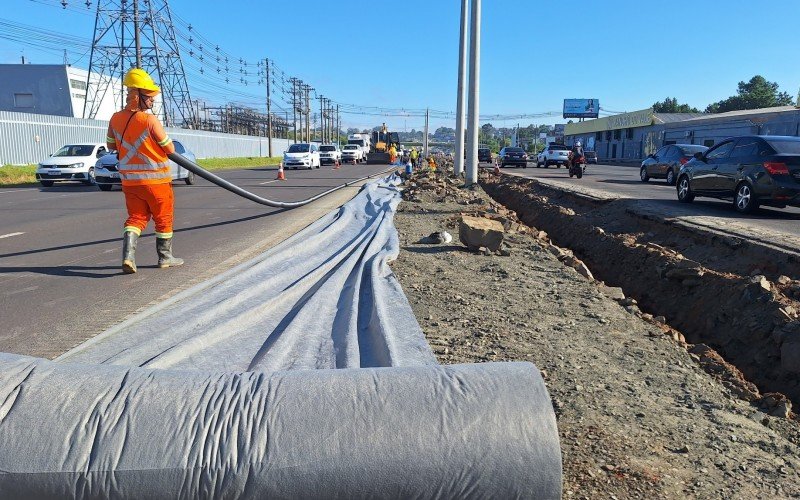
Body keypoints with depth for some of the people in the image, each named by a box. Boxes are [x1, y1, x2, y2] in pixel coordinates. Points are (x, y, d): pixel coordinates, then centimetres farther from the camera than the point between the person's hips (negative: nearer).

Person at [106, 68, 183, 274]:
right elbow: (170, 149, -11)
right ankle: (165, 257, 22)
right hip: (156, 180, -5)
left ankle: (128, 255, -7)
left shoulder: (116, 119, 1)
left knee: (136, 217, 12)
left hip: (130, 180, 5)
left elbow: (111, 145, 16)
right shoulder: (150, 120, -18)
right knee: (163, 219, 11)